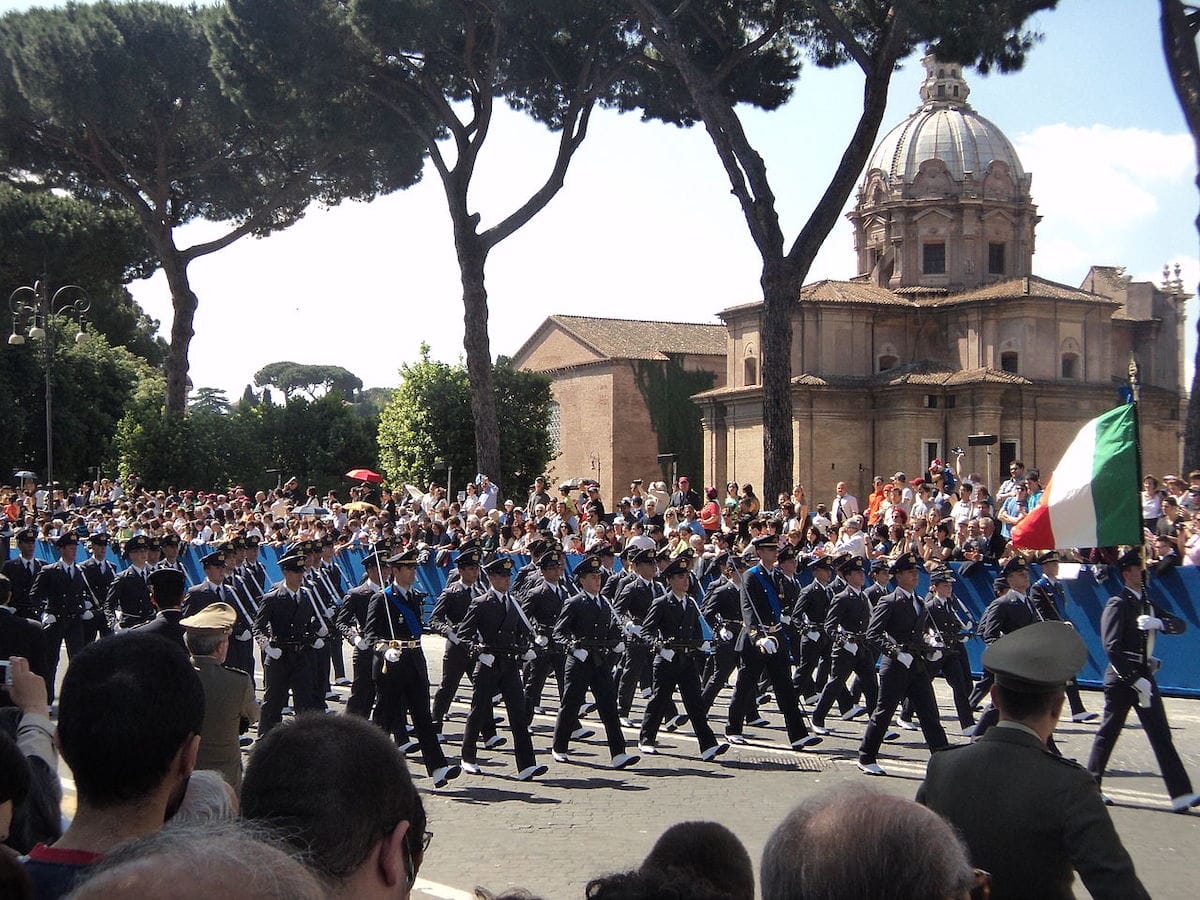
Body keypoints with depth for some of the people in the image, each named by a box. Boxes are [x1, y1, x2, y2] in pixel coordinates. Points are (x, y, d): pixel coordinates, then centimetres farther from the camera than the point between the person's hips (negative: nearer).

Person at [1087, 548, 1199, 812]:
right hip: (1121, 679, -8)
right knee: (1108, 733, -3)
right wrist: (1136, 680, -22)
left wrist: (1158, 622, -13)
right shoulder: (1117, 604, -11)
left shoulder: (1148, 604, 15)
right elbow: (1112, 647, -19)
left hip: (1145, 676, 8)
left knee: (1161, 735, 7)